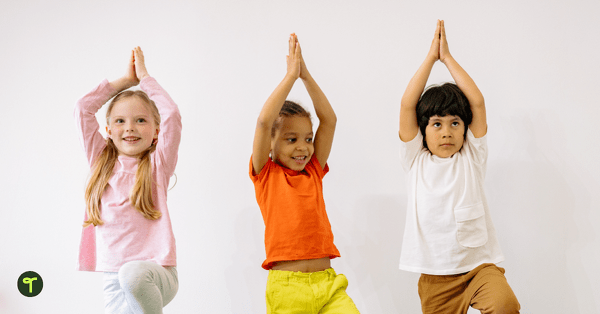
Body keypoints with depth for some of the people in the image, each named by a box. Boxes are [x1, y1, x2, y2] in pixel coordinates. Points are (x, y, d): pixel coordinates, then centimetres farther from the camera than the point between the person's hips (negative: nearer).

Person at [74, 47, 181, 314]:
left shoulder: (157, 164, 3)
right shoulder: (102, 161, 12)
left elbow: (172, 115, -9)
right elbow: (83, 108, 8)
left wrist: (144, 76, 5)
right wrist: (127, 79, 13)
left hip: (156, 273, -4)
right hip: (113, 279, 4)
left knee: (133, 273, -35)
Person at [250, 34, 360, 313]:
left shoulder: (314, 172, 14)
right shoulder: (265, 174, 4)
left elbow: (329, 120, 10)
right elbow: (264, 122, -9)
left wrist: (306, 75, 6)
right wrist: (291, 74, -4)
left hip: (327, 283, 3)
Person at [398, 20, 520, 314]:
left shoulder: (471, 157, 6)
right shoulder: (416, 161, 6)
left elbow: (477, 101, -2)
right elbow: (408, 105, -3)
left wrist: (447, 57, 4)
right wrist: (431, 57, 2)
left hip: (479, 265, -1)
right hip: (434, 275, 2)